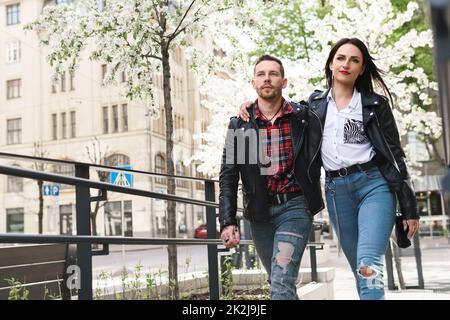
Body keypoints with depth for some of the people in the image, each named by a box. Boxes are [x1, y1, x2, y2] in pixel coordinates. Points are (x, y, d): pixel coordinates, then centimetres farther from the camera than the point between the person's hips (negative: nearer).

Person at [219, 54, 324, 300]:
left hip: (294, 207, -3)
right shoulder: (239, 125, 3)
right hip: (259, 213, 3)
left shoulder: (302, 117, -1)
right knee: (279, 283, 16)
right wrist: (228, 222, -6)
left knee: (281, 284, -16)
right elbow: (228, 177, 2)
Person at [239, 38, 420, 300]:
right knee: (361, 269, 7)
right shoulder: (315, 104, 12)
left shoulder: (375, 104, 5)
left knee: (369, 263, -21)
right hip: (336, 190, 3)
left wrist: (410, 208, 0)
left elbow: (395, 155, 4)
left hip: (374, 184, -3)